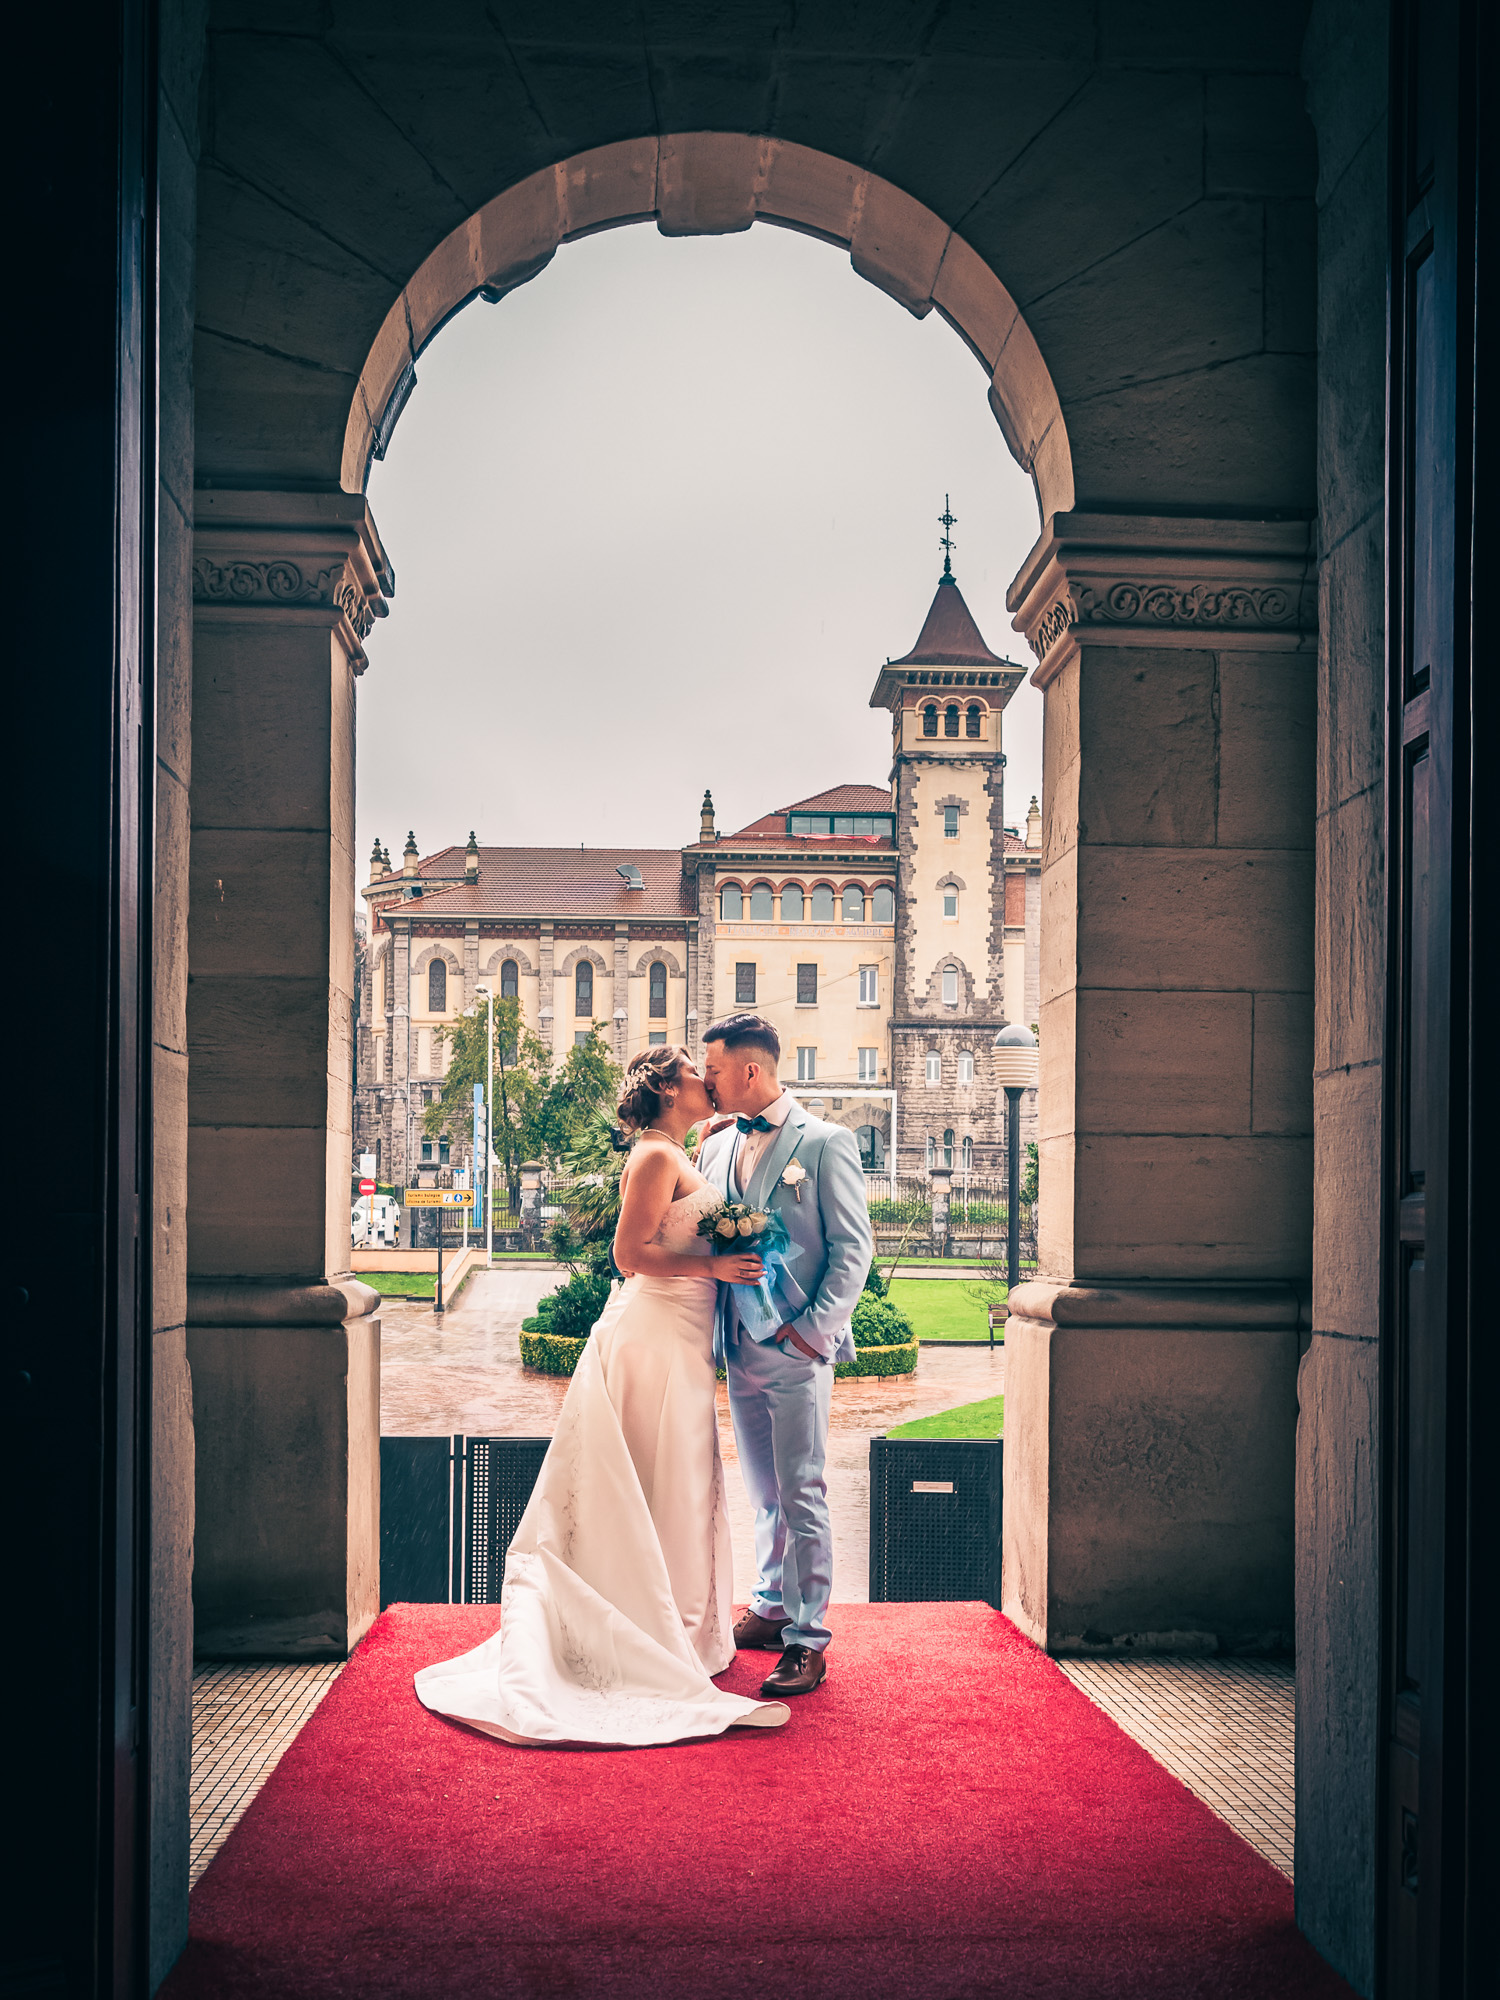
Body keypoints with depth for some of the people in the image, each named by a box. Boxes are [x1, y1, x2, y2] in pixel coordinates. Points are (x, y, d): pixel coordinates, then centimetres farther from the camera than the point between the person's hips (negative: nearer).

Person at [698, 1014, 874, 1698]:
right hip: (739, 1350, 6)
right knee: (764, 1492, 16)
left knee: (802, 1496, -5)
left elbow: (853, 1248, -9)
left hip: (797, 1351, -6)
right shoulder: (715, 1148, 12)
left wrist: (815, 1330, -15)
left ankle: (808, 1639, 1)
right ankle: (771, 1607, 29)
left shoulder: (826, 1143, -7)